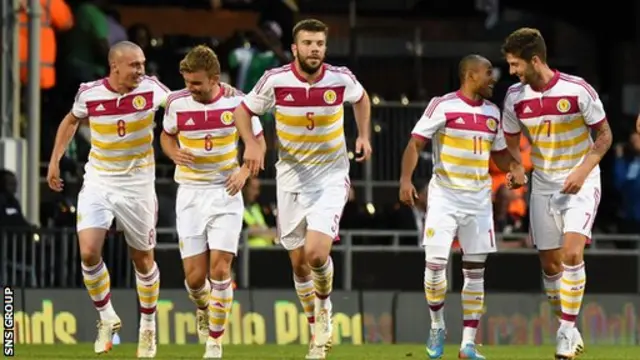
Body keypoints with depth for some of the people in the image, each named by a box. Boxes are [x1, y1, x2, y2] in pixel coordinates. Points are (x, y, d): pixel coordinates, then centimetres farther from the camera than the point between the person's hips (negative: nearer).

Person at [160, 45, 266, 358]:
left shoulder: (236, 102, -8)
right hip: (190, 194, 1)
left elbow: (258, 141, 5)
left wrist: (244, 171, -12)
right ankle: (204, 309, 34)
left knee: (220, 268, -12)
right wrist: (175, 154, -8)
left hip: (225, 192, -1)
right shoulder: (177, 102, -5)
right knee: (194, 276, -2)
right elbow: (167, 135, 14)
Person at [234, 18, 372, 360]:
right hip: (291, 177, 2)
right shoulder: (275, 81, -13)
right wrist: (251, 143, -16)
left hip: (331, 177, -1)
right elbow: (243, 110, 1)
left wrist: (363, 135, 1)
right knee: (299, 263, 7)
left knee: (316, 252, -20)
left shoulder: (340, 79, -11)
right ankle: (316, 327, 28)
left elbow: (361, 98, 13)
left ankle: (323, 305, 11)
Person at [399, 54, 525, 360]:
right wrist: (406, 179, -23)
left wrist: (514, 166, -3)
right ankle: (437, 326, 14)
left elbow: (499, 152, 20)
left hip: (479, 198, 5)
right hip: (444, 197, -5)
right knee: (435, 263, -11)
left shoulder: (492, 112, 10)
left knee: (475, 270, 2)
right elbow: (416, 143, -10)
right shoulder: (443, 106, -8)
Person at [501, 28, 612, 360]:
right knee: (550, 264, 4)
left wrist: (583, 171, -19)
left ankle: (567, 332, -13)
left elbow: (604, 134, -8)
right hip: (543, 186, 5)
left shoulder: (577, 90, -17)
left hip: (580, 183, -4)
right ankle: (567, 329, 20)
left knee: (572, 254, -20)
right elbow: (510, 143, 10)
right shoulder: (515, 97, -5)